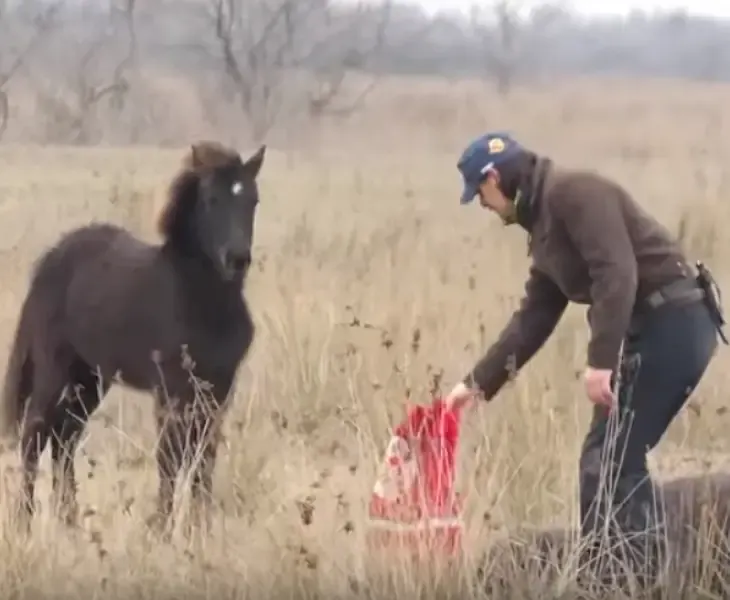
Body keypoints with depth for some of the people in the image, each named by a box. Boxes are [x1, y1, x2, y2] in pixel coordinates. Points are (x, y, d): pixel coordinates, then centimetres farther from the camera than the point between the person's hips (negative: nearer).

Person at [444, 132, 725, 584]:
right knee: (618, 457, 13)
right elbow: (532, 320, 25)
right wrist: (478, 383, 25)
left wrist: (600, 360, -25)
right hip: (650, 331, 10)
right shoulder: (545, 231, 20)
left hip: (673, 324, -10)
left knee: (605, 459, -7)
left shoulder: (573, 192, -11)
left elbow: (617, 274, -22)